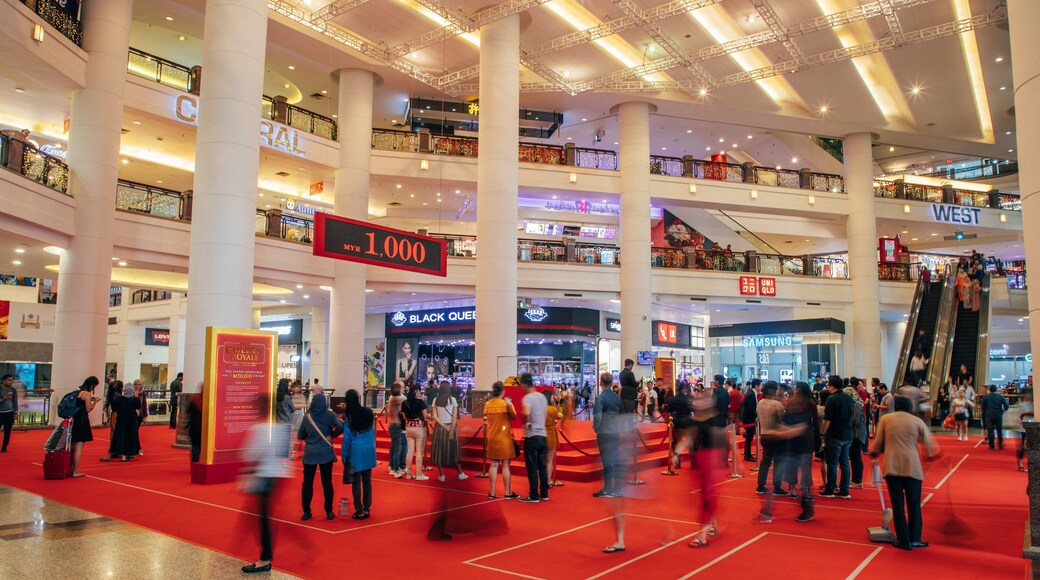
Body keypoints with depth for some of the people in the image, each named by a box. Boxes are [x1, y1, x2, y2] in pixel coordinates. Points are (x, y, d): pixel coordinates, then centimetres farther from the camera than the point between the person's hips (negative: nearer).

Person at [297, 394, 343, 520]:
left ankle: (306, 511, 12)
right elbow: (341, 427, -20)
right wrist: (333, 435, -2)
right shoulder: (329, 415, -6)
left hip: (310, 453, 1)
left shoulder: (307, 416, -2)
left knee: (307, 482, 9)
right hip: (326, 453, 0)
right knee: (327, 482, 7)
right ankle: (329, 511, 13)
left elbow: (300, 436, 4)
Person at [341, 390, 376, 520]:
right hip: (369, 450, 4)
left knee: (356, 482, 3)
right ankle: (366, 509, 15)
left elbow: (347, 437, -8)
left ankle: (359, 511, 5)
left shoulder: (349, 416, -11)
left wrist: (344, 455, -1)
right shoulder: (369, 412, -2)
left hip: (355, 451, -3)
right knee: (367, 480, 10)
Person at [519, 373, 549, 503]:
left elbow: (526, 413, -32)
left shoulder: (527, 398, -14)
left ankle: (534, 496, 4)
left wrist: (525, 423, -15)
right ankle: (544, 494, 18)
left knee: (532, 467, 0)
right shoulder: (542, 396, 11)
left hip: (532, 436, -7)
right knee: (542, 466, 13)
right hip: (542, 435, 7)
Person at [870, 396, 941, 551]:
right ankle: (914, 539, 15)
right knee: (914, 505, 12)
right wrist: (933, 454, 30)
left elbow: (878, 443, 5)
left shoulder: (886, 419, 5)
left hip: (892, 466, 0)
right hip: (912, 467, 0)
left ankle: (904, 540, 7)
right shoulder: (917, 421, 4)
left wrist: (873, 454, 25)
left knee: (898, 504, 5)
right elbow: (929, 443, 9)